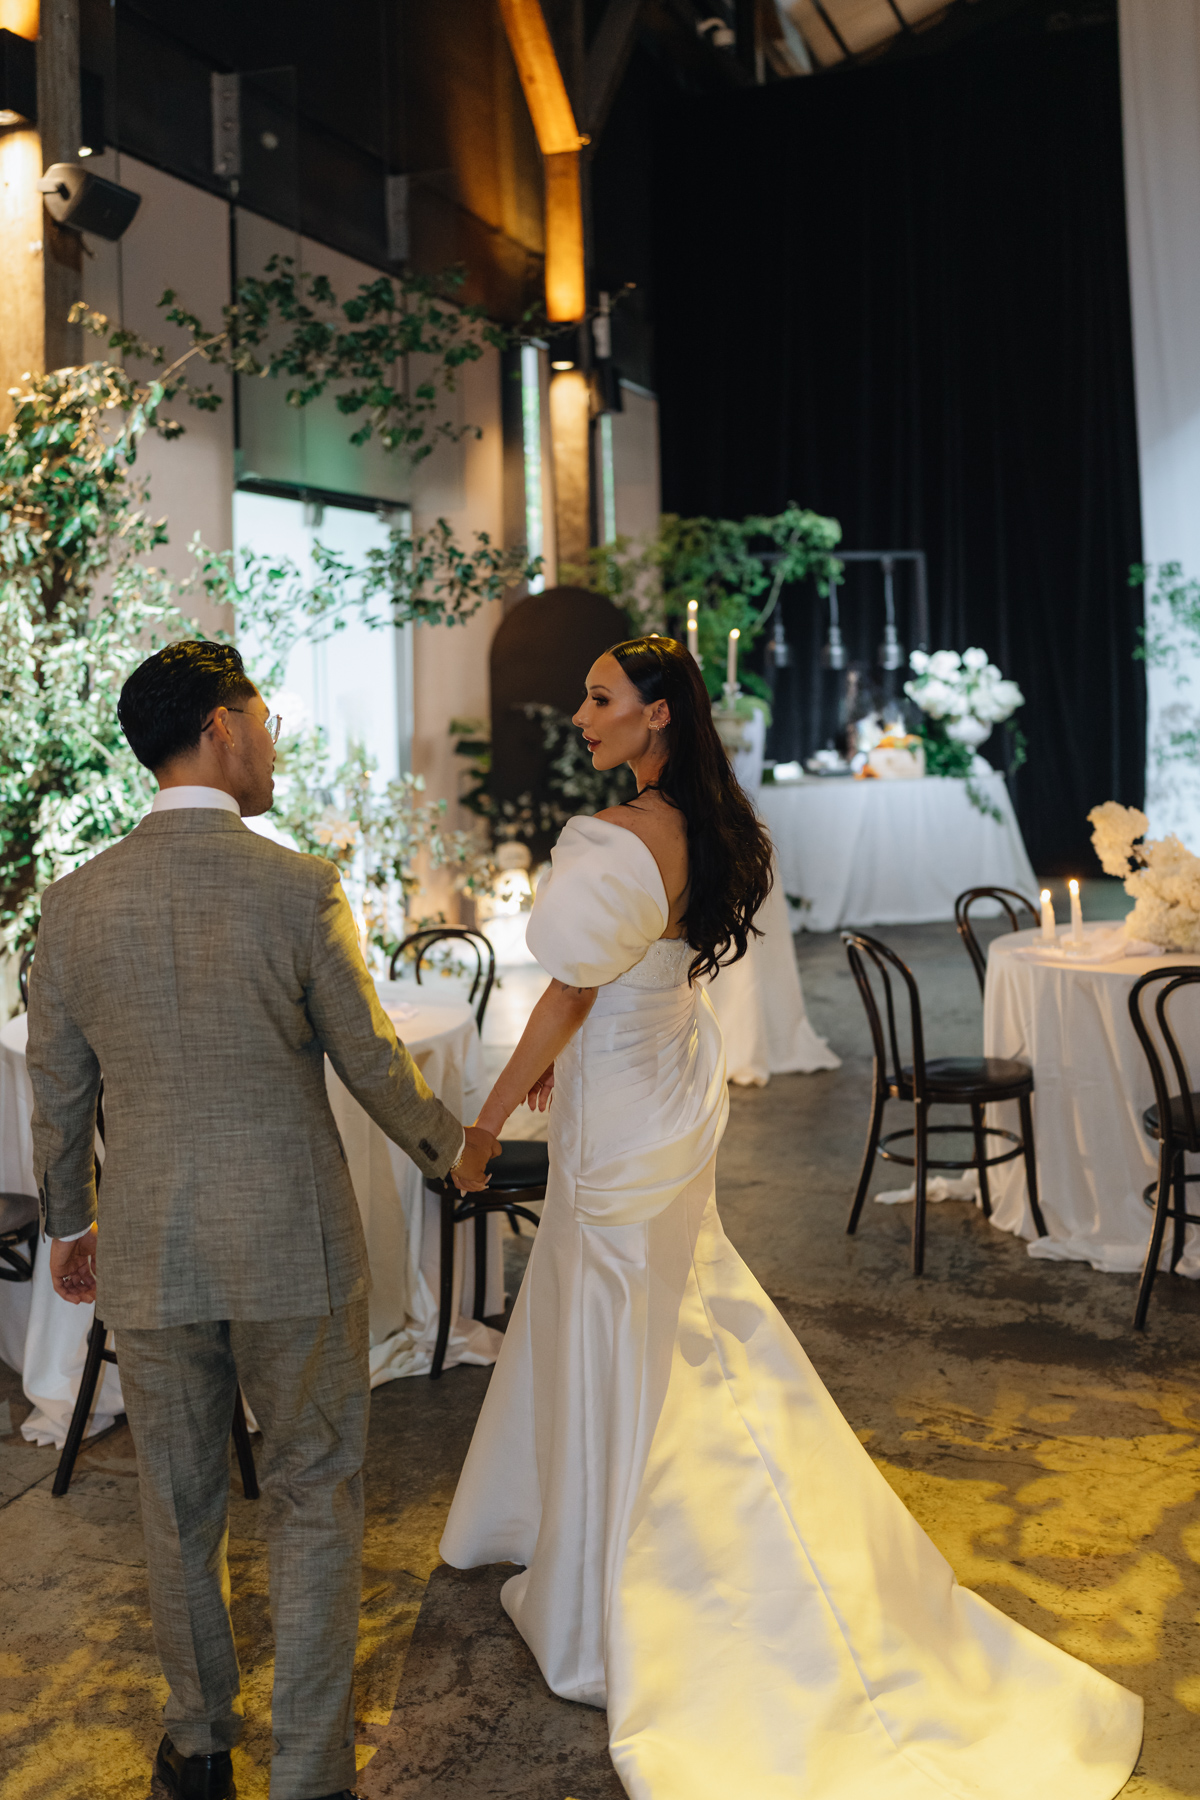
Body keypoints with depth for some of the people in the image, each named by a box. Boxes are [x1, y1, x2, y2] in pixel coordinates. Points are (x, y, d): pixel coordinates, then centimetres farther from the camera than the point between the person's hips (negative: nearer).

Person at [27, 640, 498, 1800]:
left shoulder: (73, 905, -4)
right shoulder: (299, 889, -13)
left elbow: (57, 1093, 5)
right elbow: (371, 1062, -5)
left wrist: (66, 1225, 20)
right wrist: (450, 1148, 14)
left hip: (148, 1255, 3)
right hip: (292, 1247, -3)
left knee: (177, 1508, 20)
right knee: (313, 1505, 13)